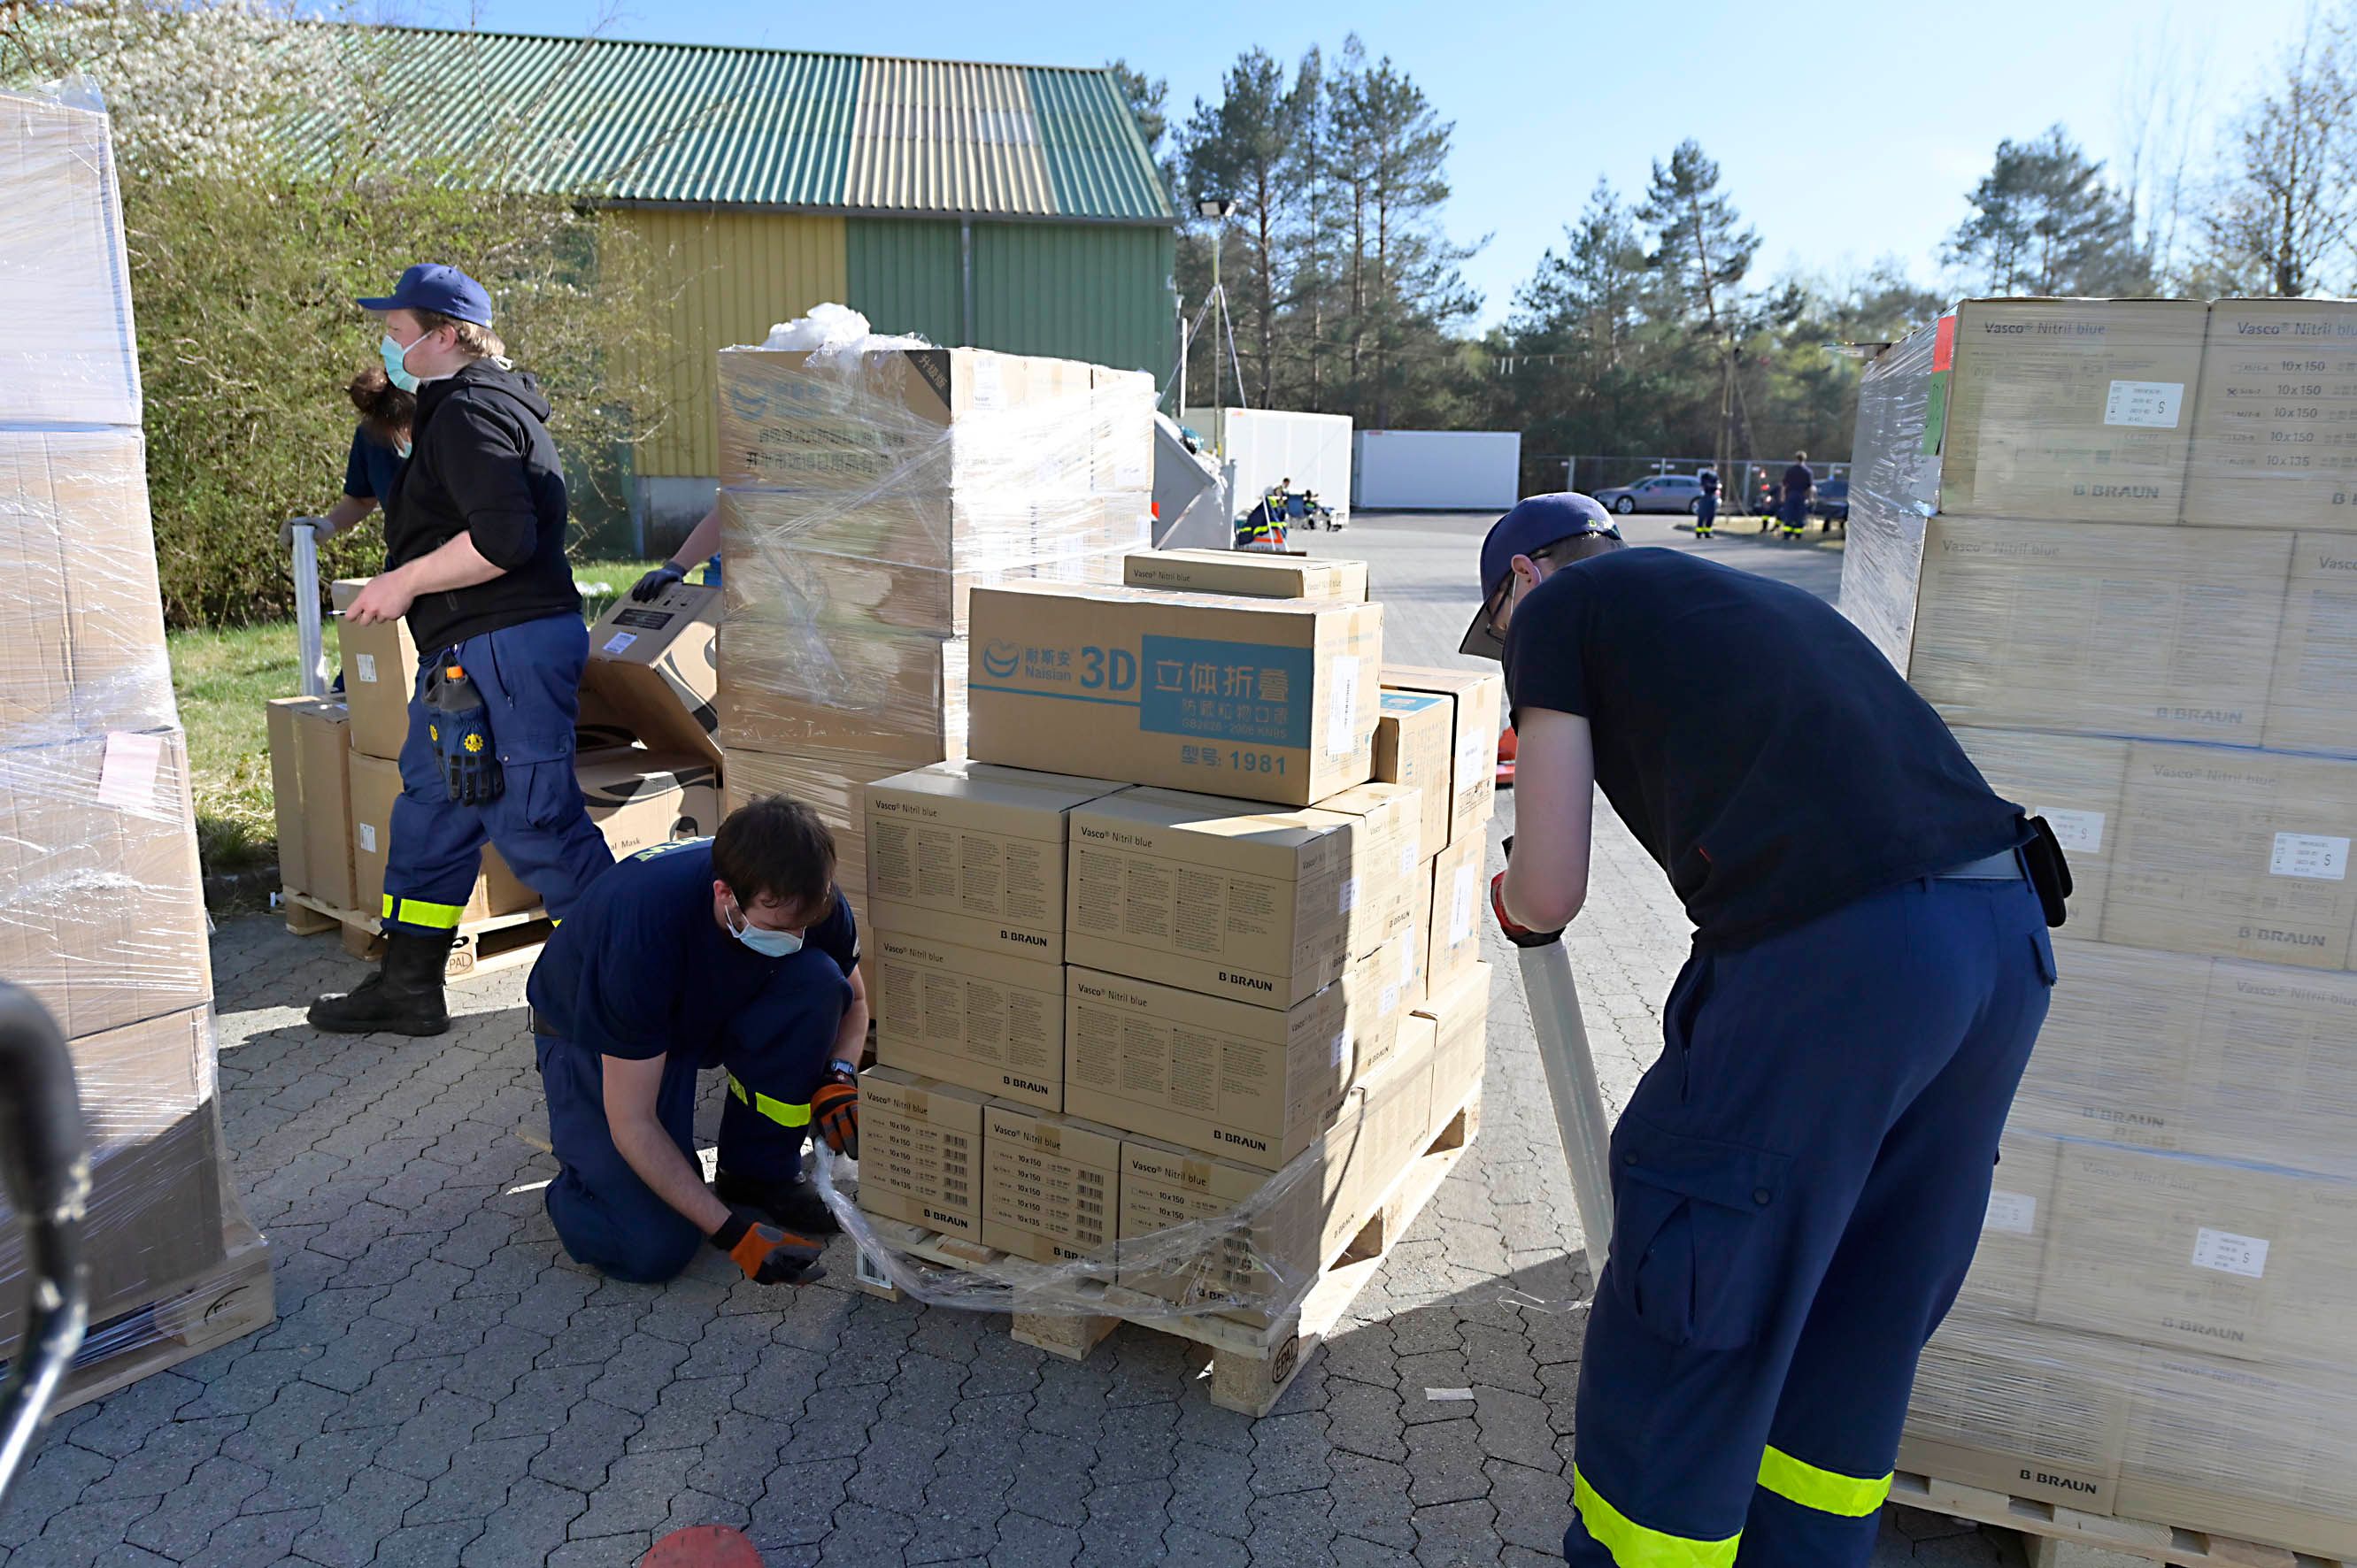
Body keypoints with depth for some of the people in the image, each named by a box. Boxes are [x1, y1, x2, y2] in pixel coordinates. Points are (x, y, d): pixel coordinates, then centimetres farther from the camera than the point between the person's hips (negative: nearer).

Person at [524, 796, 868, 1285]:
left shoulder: (809, 902, -25)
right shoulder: (645, 928, -40)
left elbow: (852, 998, -1)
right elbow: (633, 1124, -32)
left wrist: (839, 1077, -22)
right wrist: (734, 1233, -34)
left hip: (714, 1007, 5)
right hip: (593, 1037, -5)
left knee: (815, 980, -27)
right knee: (651, 1248, -22)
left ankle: (759, 1174, -9)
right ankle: (580, 1143, 11)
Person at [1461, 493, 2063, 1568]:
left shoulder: (1556, 606, 10)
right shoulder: (1764, 599, 30)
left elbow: (1551, 892, 4)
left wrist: (1506, 898, 27)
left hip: (1833, 955, -8)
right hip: (2008, 928, 8)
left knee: (1683, 1325, 10)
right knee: (1860, 1319, 24)